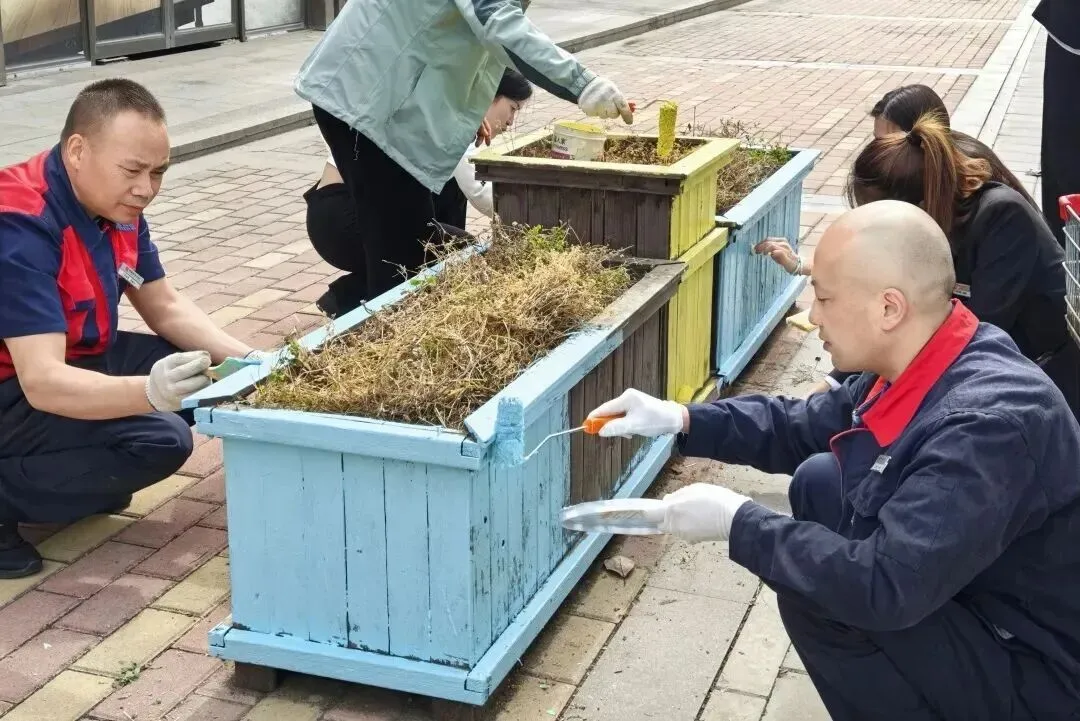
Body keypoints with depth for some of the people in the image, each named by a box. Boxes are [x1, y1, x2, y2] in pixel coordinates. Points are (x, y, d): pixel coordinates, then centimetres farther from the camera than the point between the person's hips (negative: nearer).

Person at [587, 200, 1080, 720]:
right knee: (819, 483, 7)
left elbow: (885, 589, -38)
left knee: (811, 593, -23)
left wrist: (737, 523, -27)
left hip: (1032, 673, -9)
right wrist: (683, 419, -1)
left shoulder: (990, 423, -34)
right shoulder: (918, 365, -4)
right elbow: (803, 426, 11)